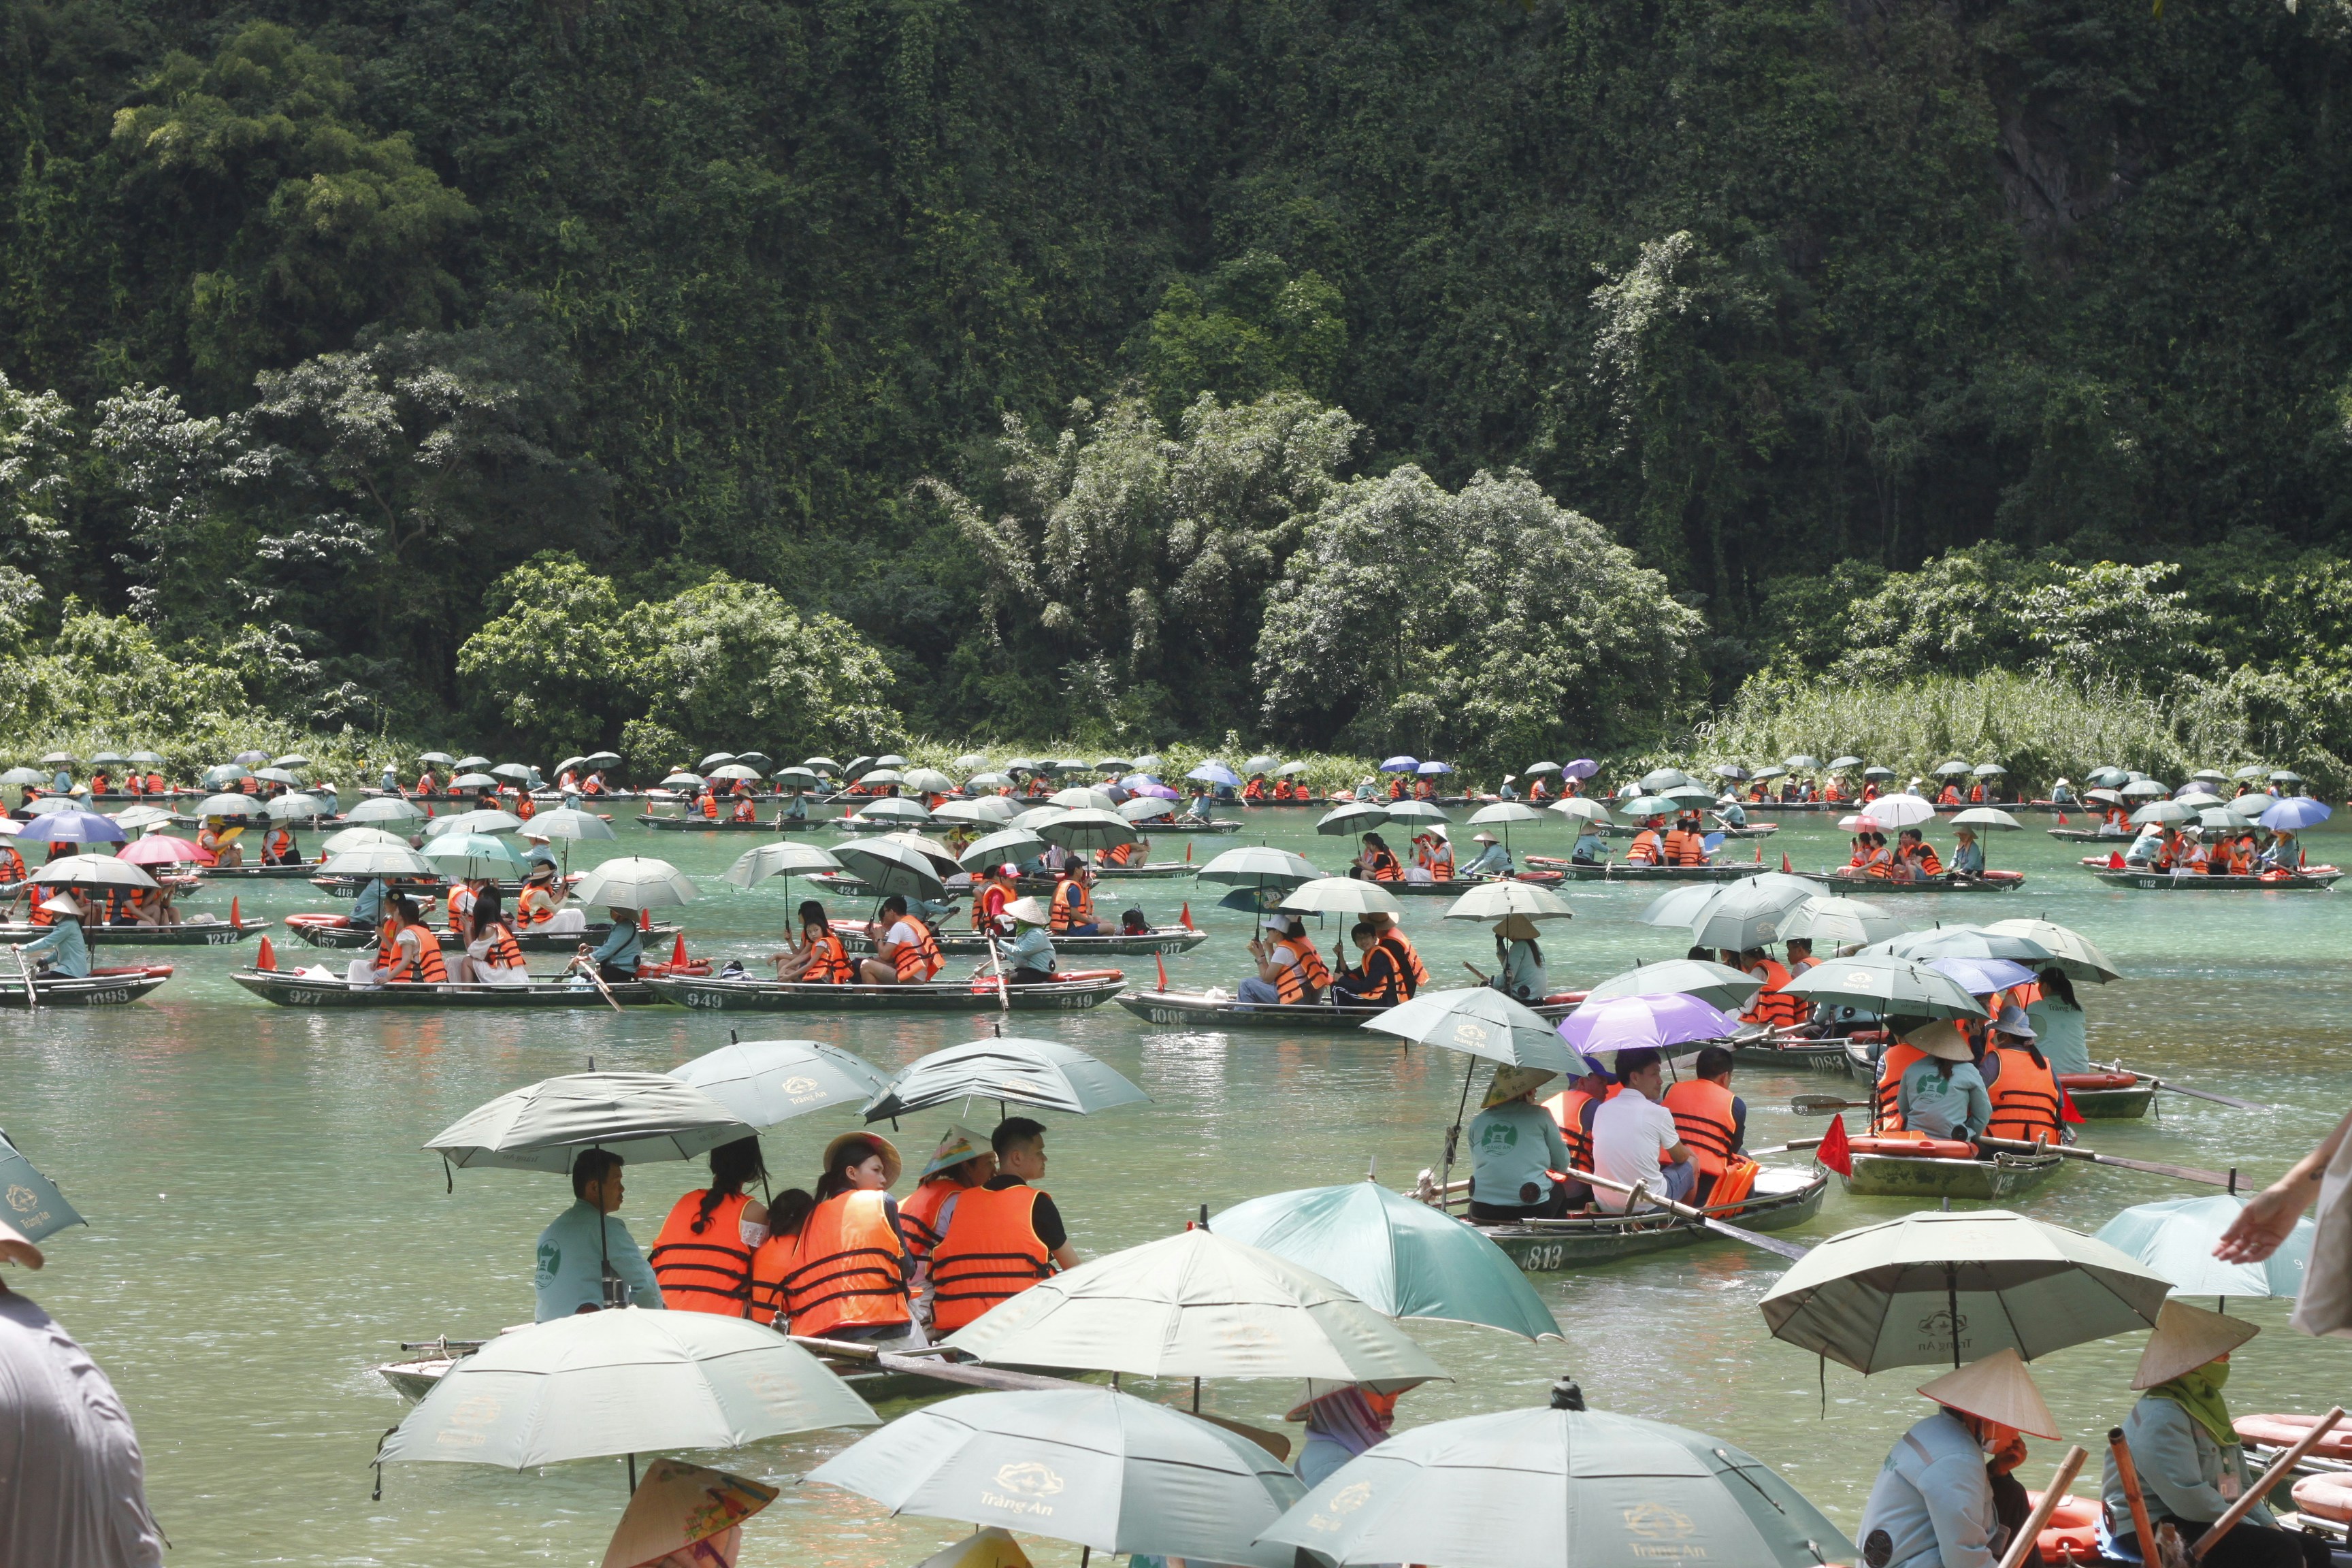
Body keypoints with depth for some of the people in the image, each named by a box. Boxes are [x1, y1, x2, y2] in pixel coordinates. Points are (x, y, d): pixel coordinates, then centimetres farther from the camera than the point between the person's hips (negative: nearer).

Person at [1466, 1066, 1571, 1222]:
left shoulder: (1478, 1122, 8)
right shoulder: (1538, 1115, 1)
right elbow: (1562, 1164, 8)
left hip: (1482, 1212, 2)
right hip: (1531, 1211, -2)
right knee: (1561, 1187, 29)